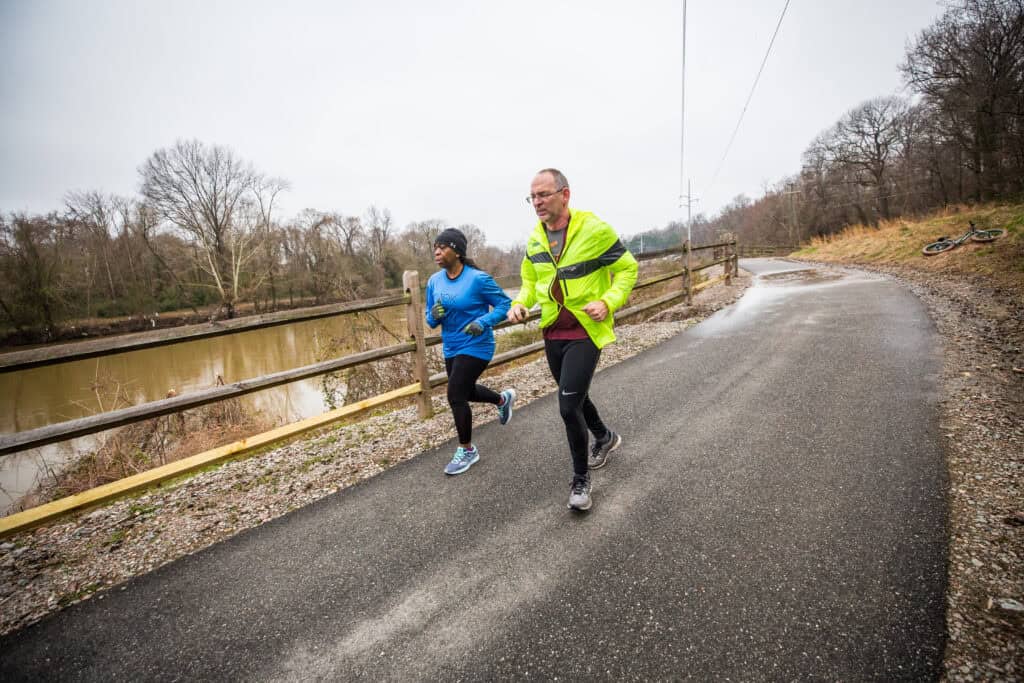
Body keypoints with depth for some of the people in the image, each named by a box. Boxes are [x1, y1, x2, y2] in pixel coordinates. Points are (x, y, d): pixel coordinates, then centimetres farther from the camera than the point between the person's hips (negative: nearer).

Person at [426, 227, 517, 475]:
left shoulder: (478, 279, -19)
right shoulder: (434, 281, -1)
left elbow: (505, 305, -14)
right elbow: (430, 320, 5)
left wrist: (483, 322, -28)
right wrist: (434, 315, -18)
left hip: (475, 348, -7)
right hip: (451, 349, 7)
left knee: (455, 396, -10)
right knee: (465, 391, 22)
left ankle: (467, 450, 12)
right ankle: (503, 399, 52)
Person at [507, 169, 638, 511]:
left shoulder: (594, 230, -13)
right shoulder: (535, 238, 3)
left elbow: (628, 268, -4)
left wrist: (608, 302, -18)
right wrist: (521, 302, -2)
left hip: (585, 331, -6)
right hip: (553, 332, 6)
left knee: (568, 405, -12)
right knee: (574, 396, 21)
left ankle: (581, 478, 11)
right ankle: (605, 437, 51)